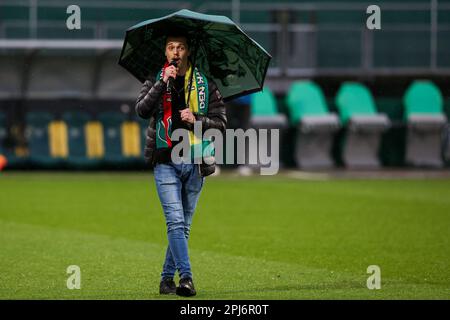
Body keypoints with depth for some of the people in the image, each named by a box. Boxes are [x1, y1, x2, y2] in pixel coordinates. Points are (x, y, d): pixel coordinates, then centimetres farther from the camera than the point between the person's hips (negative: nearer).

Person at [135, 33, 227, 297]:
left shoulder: (206, 84, 6)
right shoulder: (155, 81, 7)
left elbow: (221, 123, 4)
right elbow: (142, 110, -11)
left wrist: (196, 120, -13)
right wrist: (163, 83, -18)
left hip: (195, 163, 2)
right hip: (165, 162, -2)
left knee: (184, 225, 8)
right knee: (175, 221, -14)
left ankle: (168, 277, 19)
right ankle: (186, 277, -19)